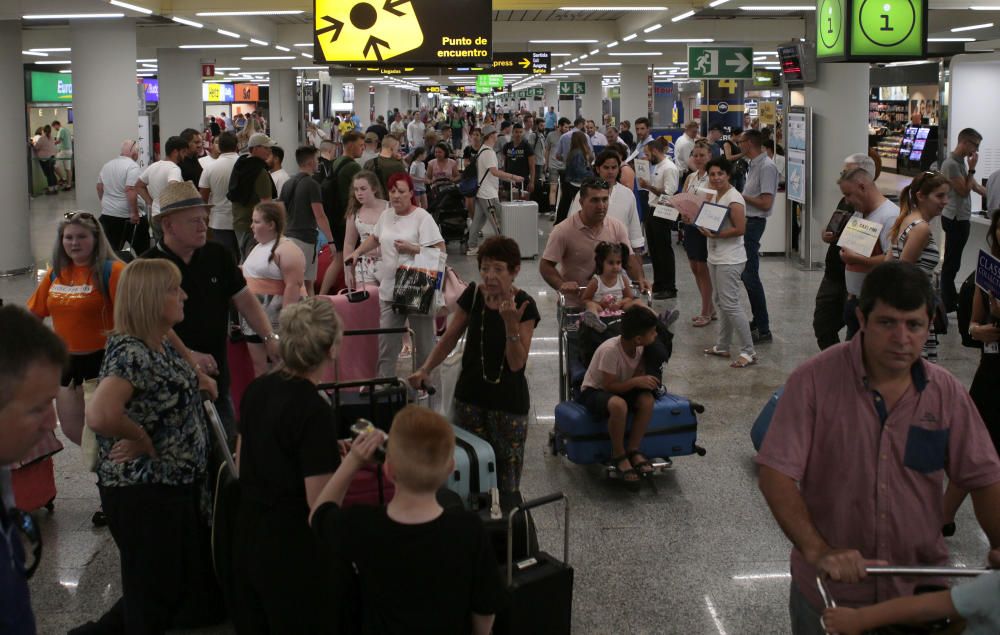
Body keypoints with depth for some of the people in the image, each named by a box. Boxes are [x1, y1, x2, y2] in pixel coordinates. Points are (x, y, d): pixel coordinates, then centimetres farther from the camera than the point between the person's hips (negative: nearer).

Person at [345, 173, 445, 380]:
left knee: (423, 343, 4)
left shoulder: (422, 217, -9)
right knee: (386, 343, 9)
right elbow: (375, 238, 31)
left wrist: (411, 249, -20)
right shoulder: (386, 216, 11)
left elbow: (440, 250, -15)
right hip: (389, 290, 6)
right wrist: (357, 252, 18)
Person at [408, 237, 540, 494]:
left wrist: (511, 323, -29)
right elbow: (450, 338, 5)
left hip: (509, 402, -2)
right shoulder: (473, 295, -3)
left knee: (507, 481, 4)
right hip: (470, 397, 3)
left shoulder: (524, 305, -13)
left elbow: (517, 363, -16)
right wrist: (425, 370, -8)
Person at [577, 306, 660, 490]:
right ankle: (619, 456, -19)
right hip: (594, 391, -7)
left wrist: (645, 380, -19)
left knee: (647, 399, -25)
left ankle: (632, 450, -13)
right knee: (618, 405, -40)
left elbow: (638, 373, 3)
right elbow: (609, 385, -25)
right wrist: (636, 381, -31)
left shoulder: (638, 347, -7)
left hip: (621, 389, 7)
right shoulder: (610, 350, -29)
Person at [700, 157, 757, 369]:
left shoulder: (733, 198, -16)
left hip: (730, 260, -10)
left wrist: (715, 234, -24)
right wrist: (705, 228, 6)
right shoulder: (715, 196, 12)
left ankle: (748, 352, -6)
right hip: (715, 257, 10)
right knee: (721, 302, 16)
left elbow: (740, 229, -21)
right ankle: (723, 346, 25)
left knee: (730, 304, -10)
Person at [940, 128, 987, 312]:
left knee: (953, 261, 16)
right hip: (955, 219, -10)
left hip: (961, 218, 10)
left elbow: (975, 186, 18)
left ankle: (950, 297, 23)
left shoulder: (962, 162, 13)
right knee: (951, 262, -5)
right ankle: (947, 303, 0)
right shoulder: (951, 164, -18)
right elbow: (964, 191, -17)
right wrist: (972, 169, -13)